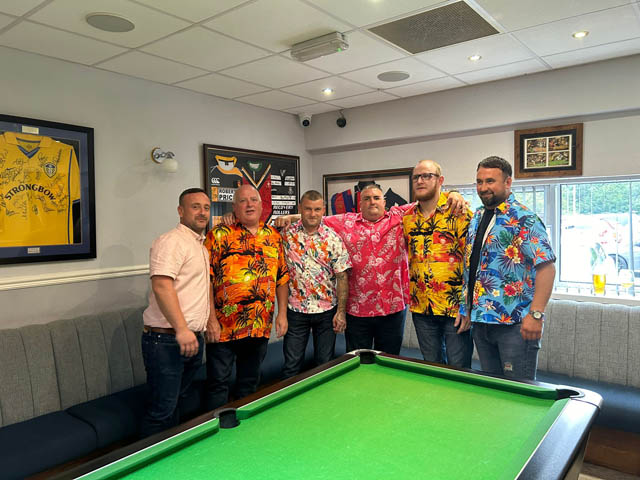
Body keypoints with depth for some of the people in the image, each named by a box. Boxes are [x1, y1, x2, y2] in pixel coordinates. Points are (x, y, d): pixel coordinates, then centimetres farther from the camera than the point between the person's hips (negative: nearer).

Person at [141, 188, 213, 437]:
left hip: (193, 338, 9)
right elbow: (161, 285, -24)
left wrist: (211, 319, 22)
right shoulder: (171, 241, -13)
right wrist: (182, 329, -27)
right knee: (162, 410, -1)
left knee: (173, 401, 21)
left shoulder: (202, 244, 18)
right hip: (167, 340, -9)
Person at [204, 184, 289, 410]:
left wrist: (282, 313, 7)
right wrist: (211, 319, -13)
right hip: (224, 326, -4)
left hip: (260, 327, 4)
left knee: (249, 384, 19)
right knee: (218, 385, 6)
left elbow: (282, 277, 12)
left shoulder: (273, 236, 8)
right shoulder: (219, 234, -4)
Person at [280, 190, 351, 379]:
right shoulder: (287, 234, -2)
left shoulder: (333, 238, -5)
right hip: (295, 308, 0)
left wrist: (341, 312, -8)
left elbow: (342, 276, -5)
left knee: (326, 363, 13)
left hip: (327, 310, 0)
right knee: (292, 365, 8)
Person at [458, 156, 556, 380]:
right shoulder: (476, 217, 12)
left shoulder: (523, 218, -12)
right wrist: (467, 309, 15)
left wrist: (536, 314, -24)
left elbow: (546, 267, -18)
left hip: (515, 324, -7)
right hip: (481, 320, 8)